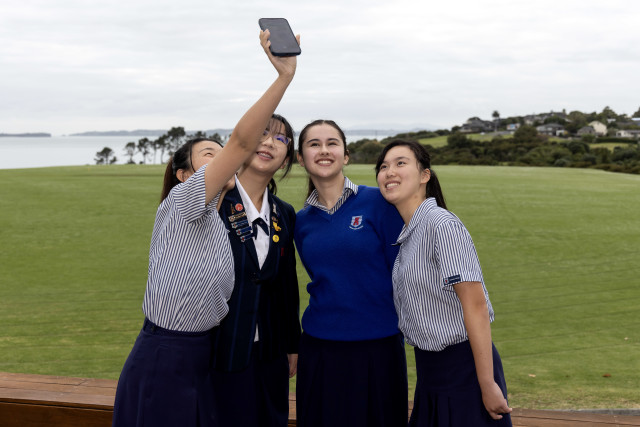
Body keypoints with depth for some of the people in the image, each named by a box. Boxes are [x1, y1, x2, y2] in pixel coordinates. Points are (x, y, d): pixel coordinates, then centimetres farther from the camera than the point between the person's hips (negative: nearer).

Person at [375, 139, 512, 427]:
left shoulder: (441, 225, -17)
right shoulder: (407, 233, 10)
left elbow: (475, 305, -21)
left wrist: (488, 385, -21)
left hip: (463, 367, -8)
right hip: (430, 368, 8)